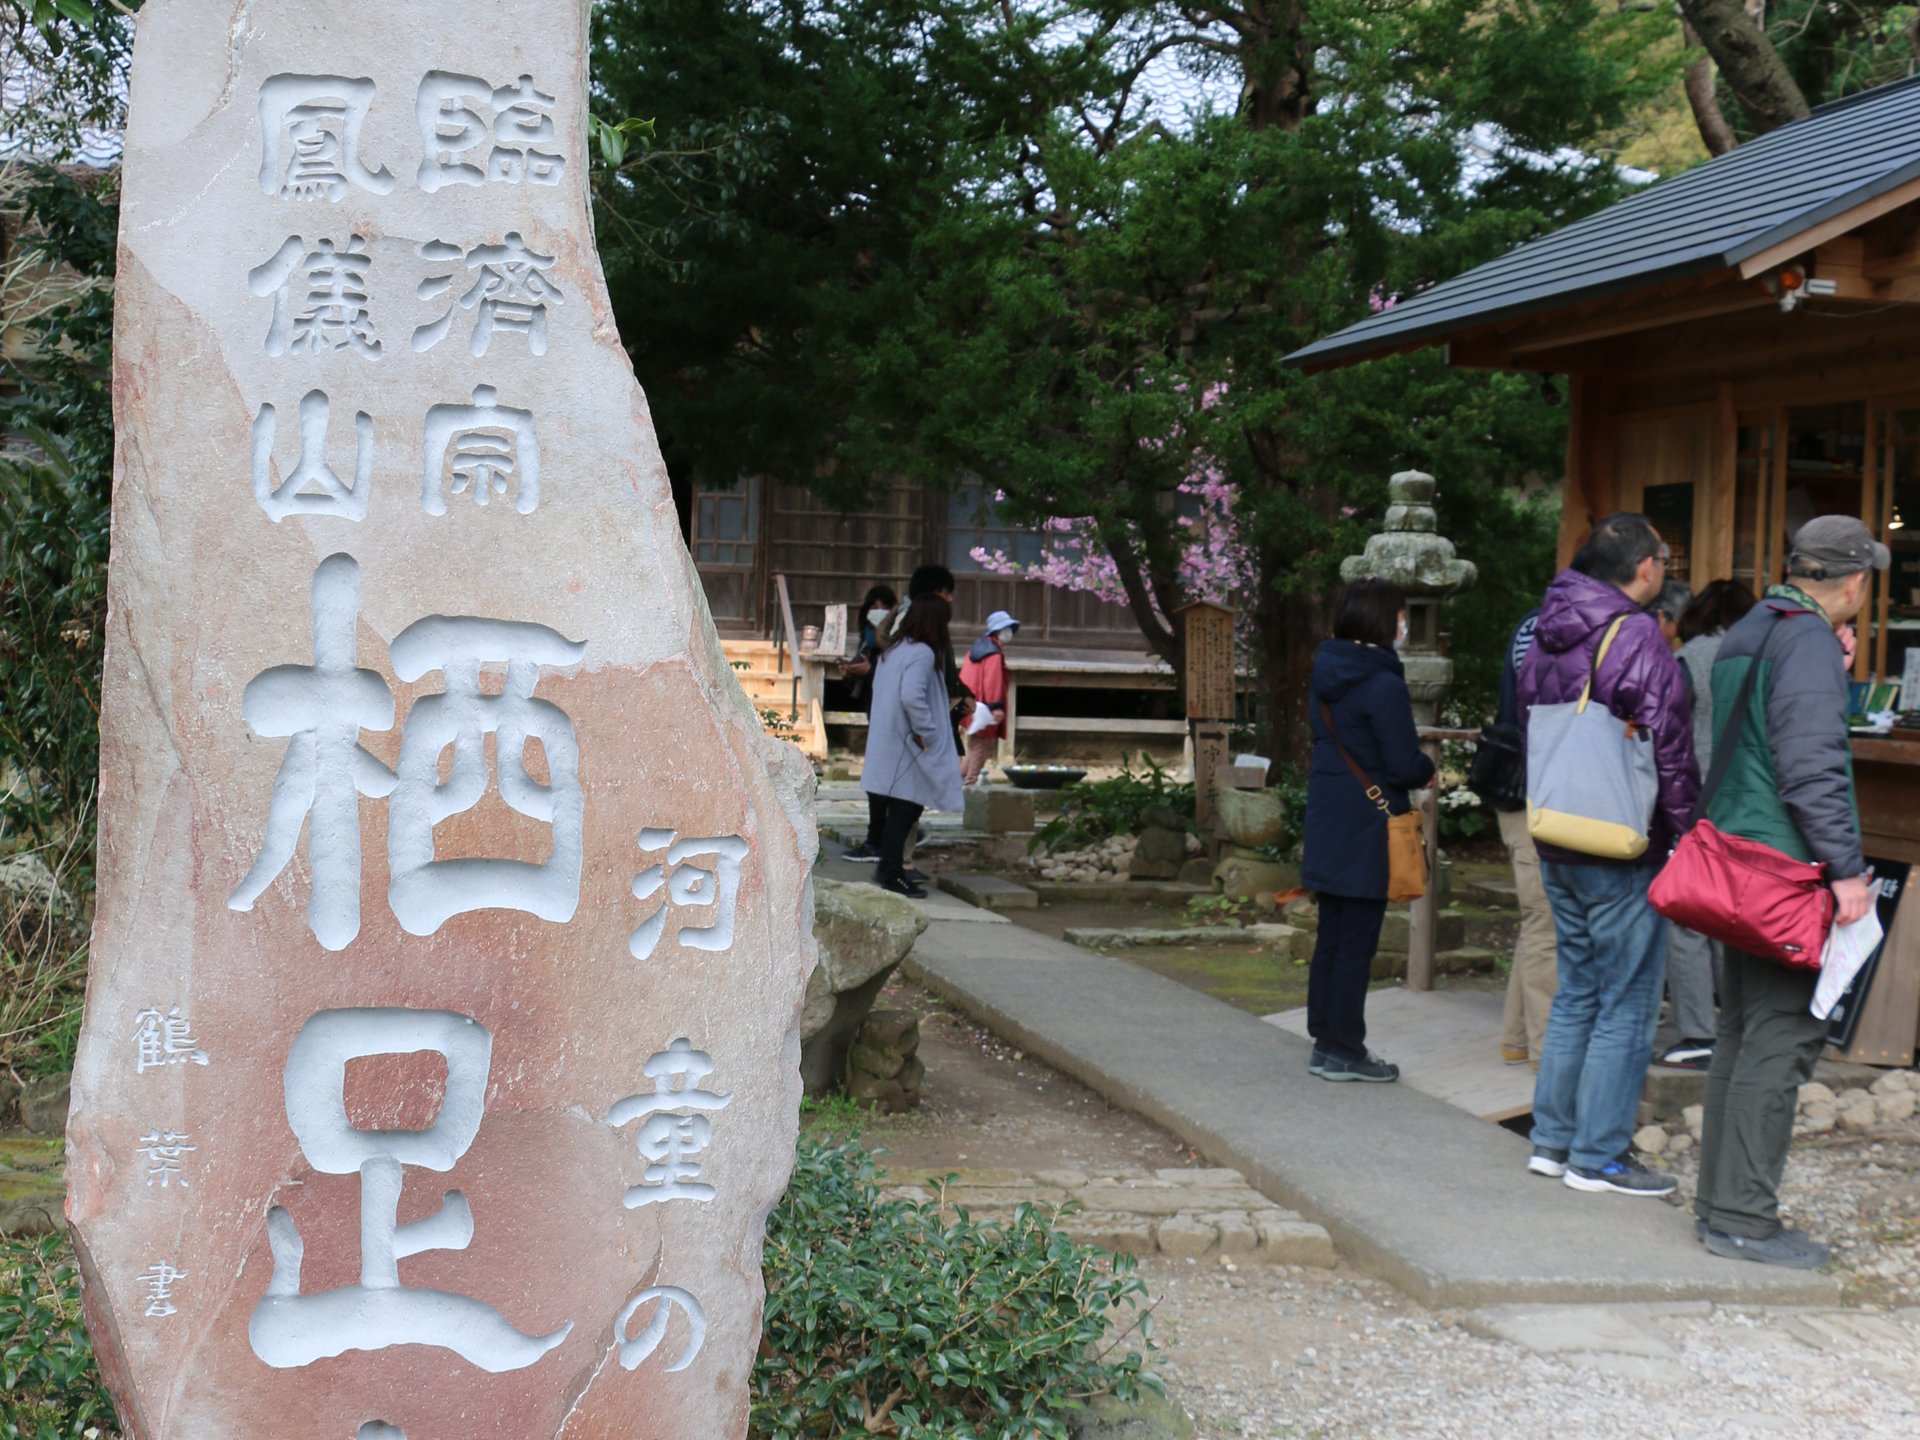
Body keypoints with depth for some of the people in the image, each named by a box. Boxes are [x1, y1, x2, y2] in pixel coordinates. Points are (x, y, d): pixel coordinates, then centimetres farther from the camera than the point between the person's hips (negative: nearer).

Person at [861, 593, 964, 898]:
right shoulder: (922, 653, -16)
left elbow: (879, 690, 20)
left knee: (898, 811, 14)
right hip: (908, 748, -9)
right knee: (905, 809, -4)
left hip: (887, 744, 9)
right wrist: (926, 733, -17)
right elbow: (911, 696, -28)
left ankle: (890, 869, 19)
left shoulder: (892, 650, 14)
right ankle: (892, 874, -1)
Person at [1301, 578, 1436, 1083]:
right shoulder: (1384, 685, -18)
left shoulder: (1325, 678, 7)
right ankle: (1344, 1052, 7)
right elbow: (1404, 766, -18)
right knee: (1357, 942, 0)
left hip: (1327, 826, 8)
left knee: (1332, 935, 15)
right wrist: (1428, 771, 5)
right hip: (1366, 832, -8)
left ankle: (1325, 1042, 22)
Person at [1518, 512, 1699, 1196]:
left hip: (1558, 849, 8)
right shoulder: (1638, 639, -16)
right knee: (1627, 1005, 0)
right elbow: (1669, 754, -16)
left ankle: (1553, 1138, 22)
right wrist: (1689, 839, -8)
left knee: (1578, 992, 17)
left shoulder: (1546, 642, 10)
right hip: (1624, 855, -8)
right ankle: (1598, 1157, 5)